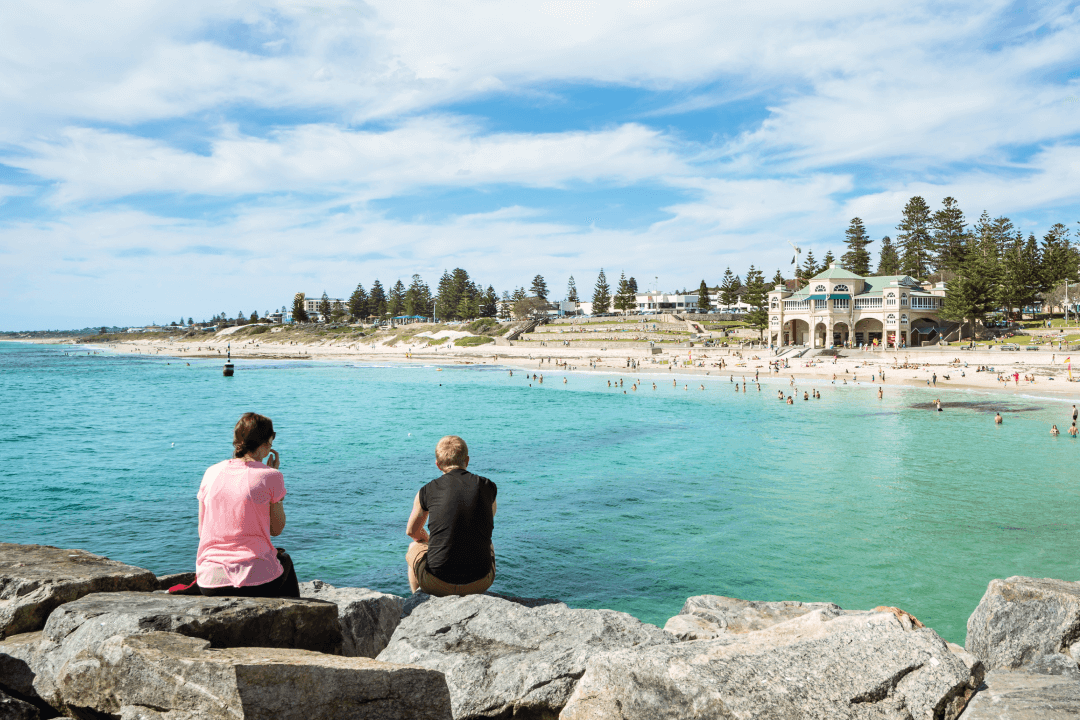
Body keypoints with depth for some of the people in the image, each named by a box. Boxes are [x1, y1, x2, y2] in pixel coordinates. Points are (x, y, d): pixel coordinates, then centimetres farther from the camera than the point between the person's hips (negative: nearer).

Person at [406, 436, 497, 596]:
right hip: (480, 582, 2)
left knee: (414, 547, 32)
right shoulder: (488, 487, 3)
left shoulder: (427, 491, -1)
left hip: (438, 583, -1)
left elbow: (412, 531, 18)